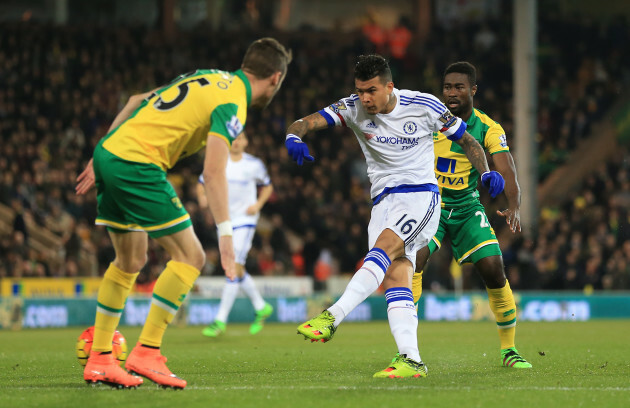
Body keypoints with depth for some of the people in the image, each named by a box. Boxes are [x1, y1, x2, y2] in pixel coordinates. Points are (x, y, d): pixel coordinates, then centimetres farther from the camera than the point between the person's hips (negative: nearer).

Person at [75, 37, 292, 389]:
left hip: (109, 152, 9)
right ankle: (146, 352, -5)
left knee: (130, 262, 18)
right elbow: (213, 173, -21)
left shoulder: (210, 79, 19)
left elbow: (138, 102, 23)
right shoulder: (232, 103, -9)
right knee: (190, 256, -3)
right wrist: (226, 234, -24)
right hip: (138, 165, -9)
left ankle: (99, 359, 20)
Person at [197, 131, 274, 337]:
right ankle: (261, 307, 31)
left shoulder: (254, 164, -2)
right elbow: (202, 184, 8)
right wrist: (202, 197, -15)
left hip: (245, 220, -4)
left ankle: (220, 320, -18)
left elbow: (267, 186, 12)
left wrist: (258, 204, -6)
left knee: (235, 267, -16)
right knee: (237, 271, 10)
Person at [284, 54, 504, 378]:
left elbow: (466, 140, 5)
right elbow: (306, 122, -11)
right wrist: (293, 136, -34)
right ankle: (411, 361, -14)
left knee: (384, 246, -28)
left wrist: (486, 172, -11)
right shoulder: (353, 109, 0)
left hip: (420, 195, -4)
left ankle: (332, 316, -39)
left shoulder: (424, 106, -5)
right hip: (384, 202, 4)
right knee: (394, 278, -10)